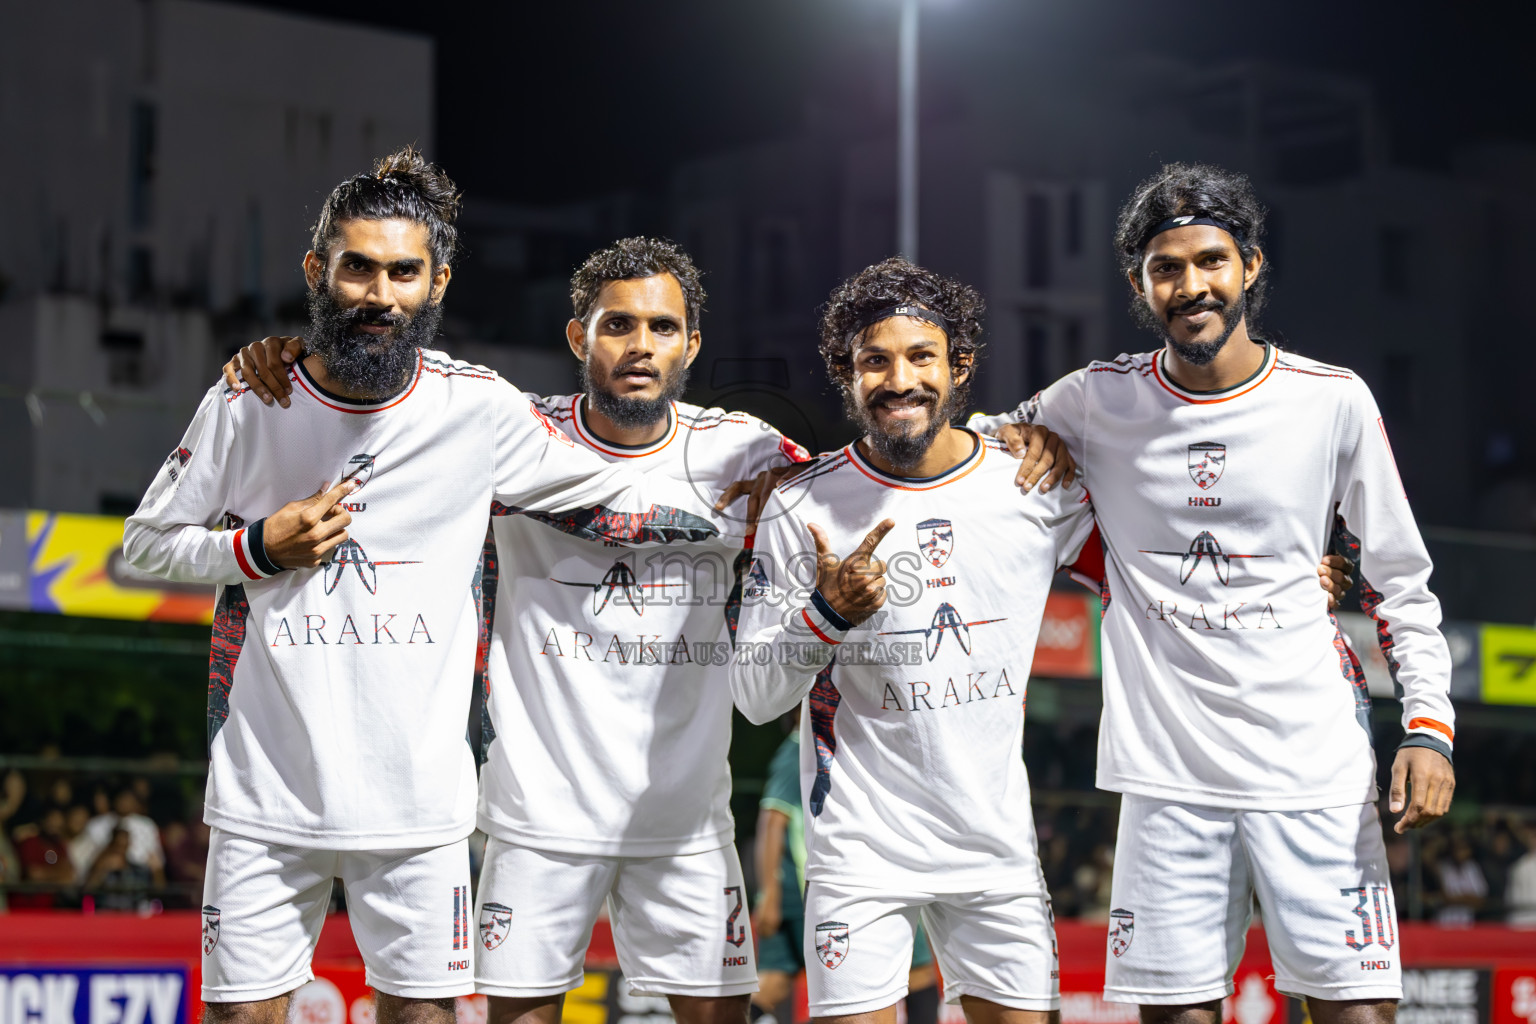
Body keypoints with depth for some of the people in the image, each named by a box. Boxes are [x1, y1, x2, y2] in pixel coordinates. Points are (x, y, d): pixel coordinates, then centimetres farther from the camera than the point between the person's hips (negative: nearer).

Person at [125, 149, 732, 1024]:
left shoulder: (481, 408, -2)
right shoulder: (246, 405, -2)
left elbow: (612, 497, 9)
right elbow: (147, 542, 9)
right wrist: (259, 549, -7)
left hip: (418, 794, 0)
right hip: (265, 787, 0)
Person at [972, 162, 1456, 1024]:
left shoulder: (1334, 401, 0)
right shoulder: (1098, 402, 2)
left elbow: (1400, 582, 7)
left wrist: (1429, 726, -2)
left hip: (1316, 765, -1)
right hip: (1169, 774, 1)